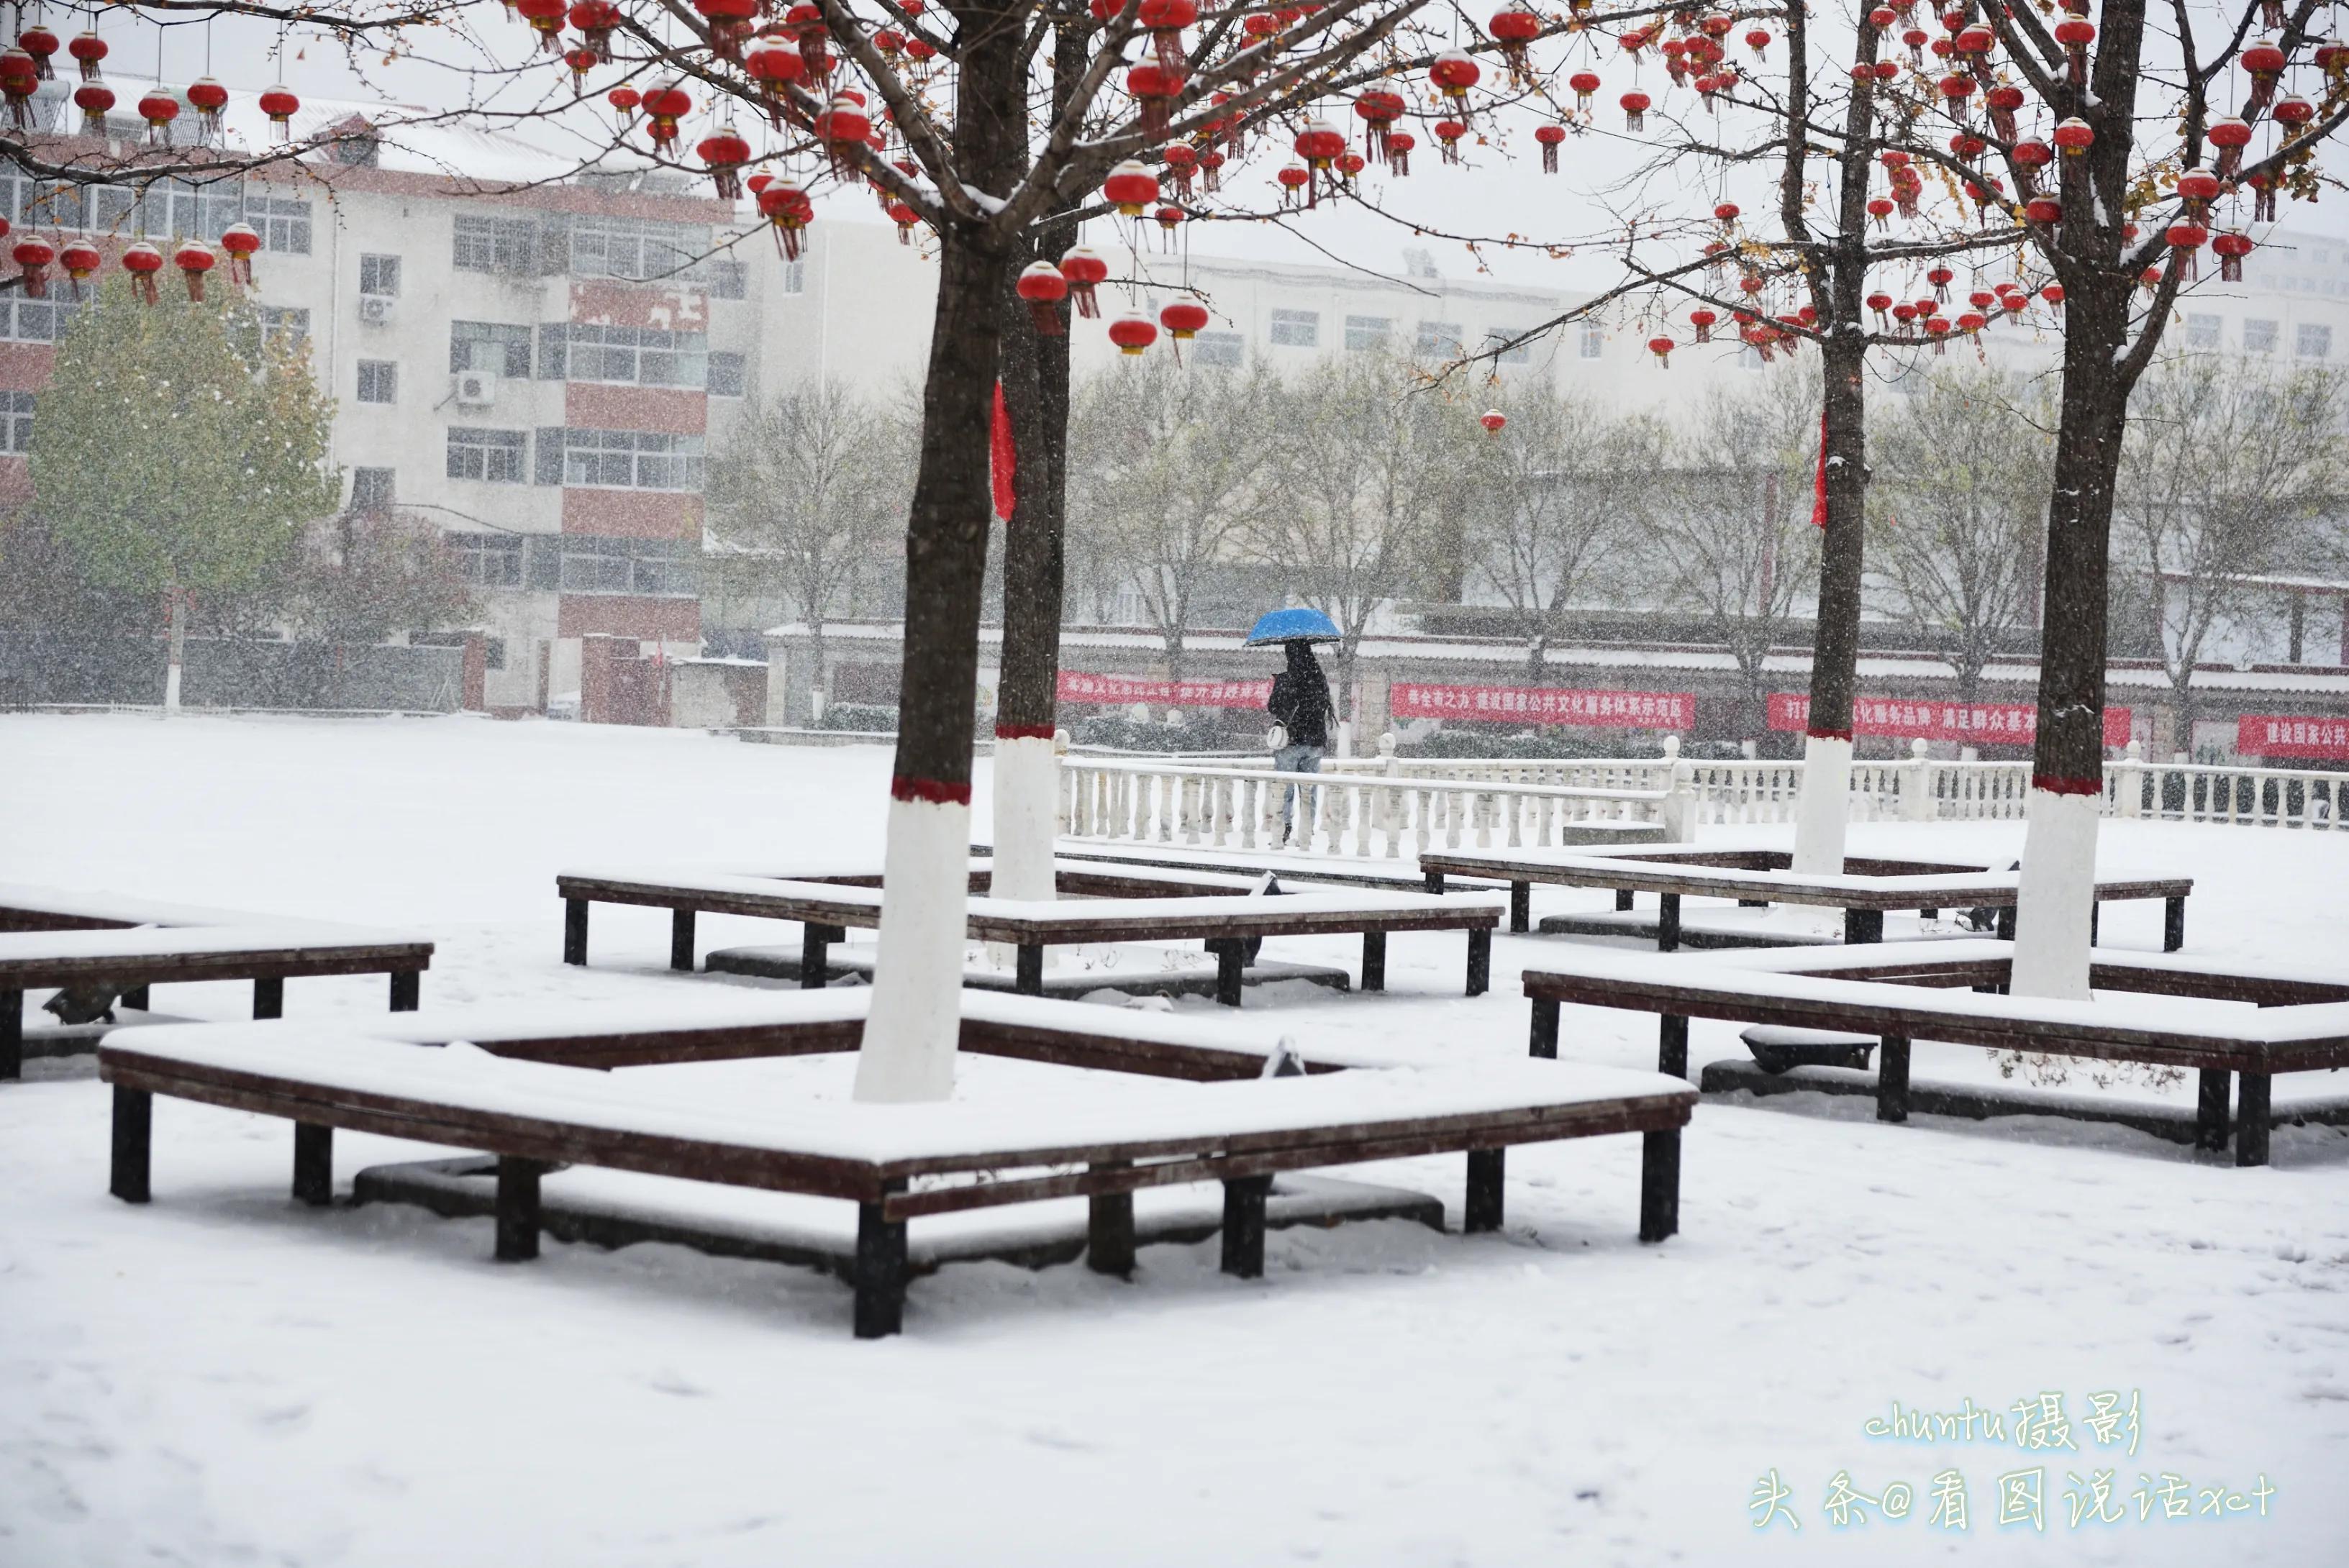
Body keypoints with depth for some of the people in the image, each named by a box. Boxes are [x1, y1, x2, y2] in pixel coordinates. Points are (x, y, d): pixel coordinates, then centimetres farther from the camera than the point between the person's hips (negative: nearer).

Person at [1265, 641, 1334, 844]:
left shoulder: (1285, 680, -11)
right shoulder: (1321, 680, 5)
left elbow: (1274, 707, -7)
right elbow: (1323, 707, 13)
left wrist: (1268, 704, 11)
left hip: (1291, 741, -5)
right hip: (1315, 741, 5)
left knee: (1284, 789, 0)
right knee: (1309, 790, 9)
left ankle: (1283, 832, -5)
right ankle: (1308, 833, 9)